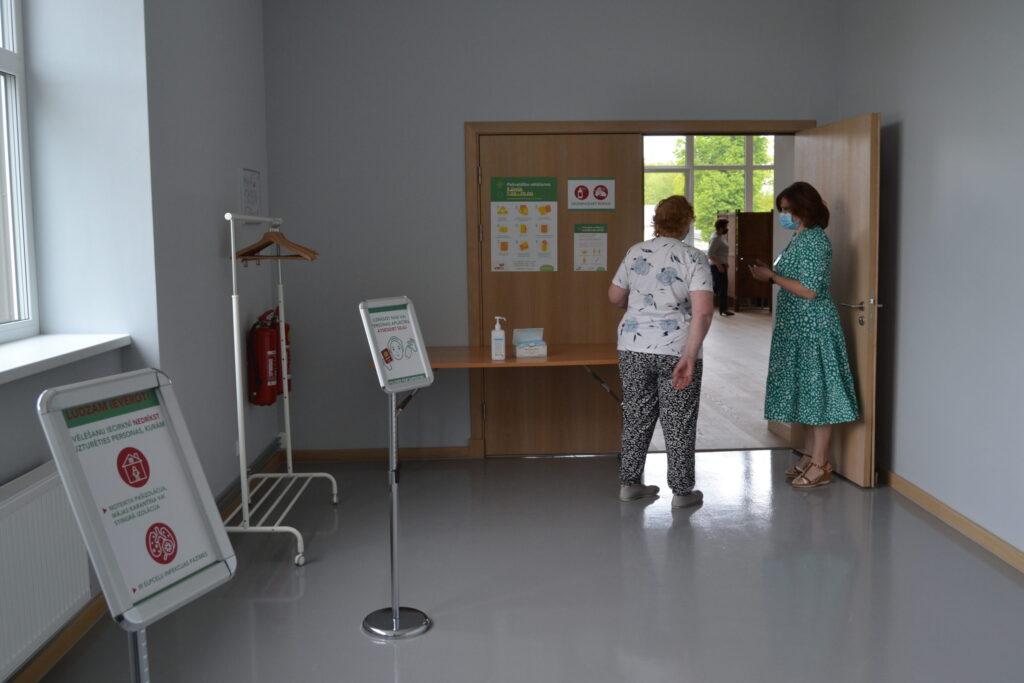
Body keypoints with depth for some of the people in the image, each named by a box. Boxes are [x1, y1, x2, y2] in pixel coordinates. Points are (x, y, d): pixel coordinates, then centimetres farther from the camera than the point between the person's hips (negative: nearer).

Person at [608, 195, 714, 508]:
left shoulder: (635, 252, 4)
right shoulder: (693, 258, -8)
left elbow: (615, 297, 15)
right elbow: (703, 311, -19)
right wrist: (690, 356, -18)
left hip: (633, 347, 4)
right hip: (676, 349, -4)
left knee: (636, 417, 15)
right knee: (679, 422, 7)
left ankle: (629, 483, 23)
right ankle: (681, 491, 15)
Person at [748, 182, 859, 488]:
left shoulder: (814, 240, -17)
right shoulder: (801, 238, 13)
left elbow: (809, 290, -22)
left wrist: (772, 276, -17)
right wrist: (769, 271, 7)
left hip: (813, 328, -10)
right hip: (797, 328, 10)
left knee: (816, 391, -3)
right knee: (805, 391, 15)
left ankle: (821, 465, 5)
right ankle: (811, 455, 26)